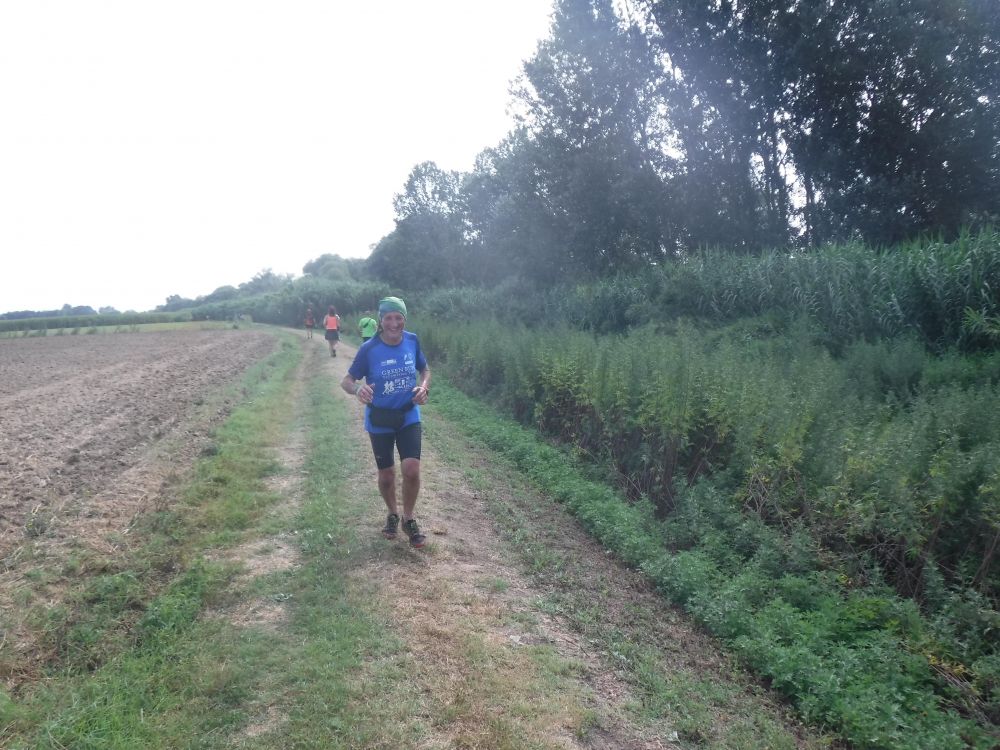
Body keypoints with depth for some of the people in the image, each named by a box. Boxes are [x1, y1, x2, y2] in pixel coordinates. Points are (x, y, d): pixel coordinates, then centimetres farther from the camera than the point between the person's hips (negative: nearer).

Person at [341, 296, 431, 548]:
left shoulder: (412, 341, -8)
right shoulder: (369, 349, -15)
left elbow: (425, 369, 8)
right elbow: (347, 380, -10)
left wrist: (424, 387, -14)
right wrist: (358, 389, -34)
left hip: (409, 416, 1)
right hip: (379, 420, -1)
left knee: (411, 470, -12)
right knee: (386, 475, 10)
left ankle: (409, 519, 14)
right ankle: (392, 514, 39)